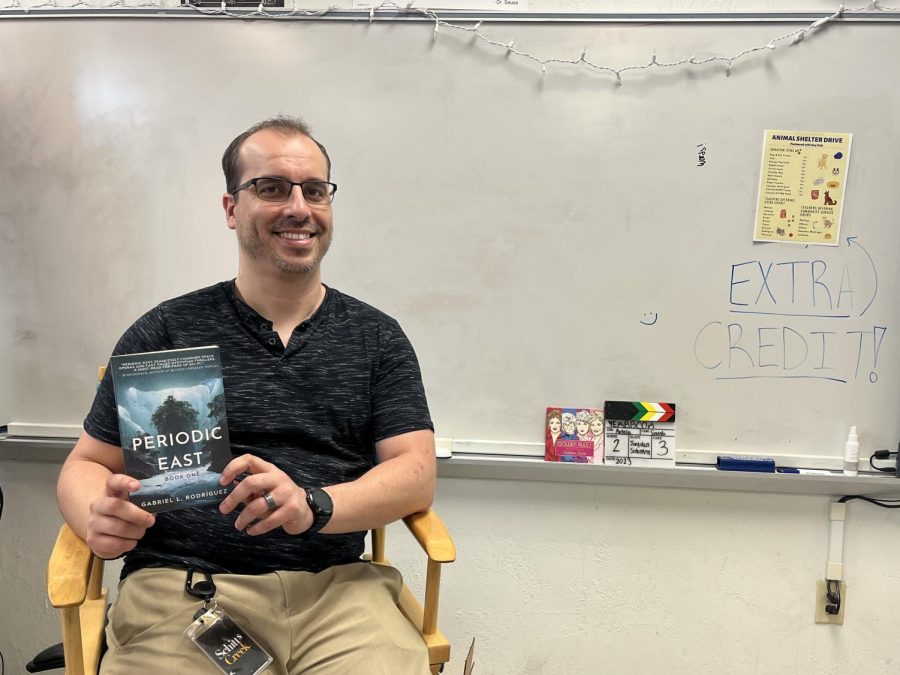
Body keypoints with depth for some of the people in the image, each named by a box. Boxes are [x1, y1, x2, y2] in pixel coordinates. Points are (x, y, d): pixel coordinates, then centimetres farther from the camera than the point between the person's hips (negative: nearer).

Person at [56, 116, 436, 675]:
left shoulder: (377, 338, 9)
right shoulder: (165, 332, 8)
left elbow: (416, 472, 1)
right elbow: (87, 465, 12)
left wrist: (313, 505, -18)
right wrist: (101, 519, -12)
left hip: (335, 586, 1)